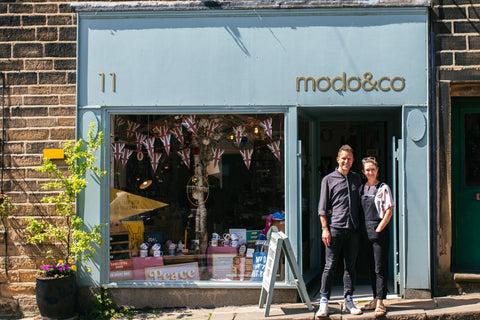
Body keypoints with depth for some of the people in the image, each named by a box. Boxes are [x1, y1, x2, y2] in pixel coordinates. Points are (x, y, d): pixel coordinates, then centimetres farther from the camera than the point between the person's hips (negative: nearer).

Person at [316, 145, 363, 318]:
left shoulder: (356, 178, 16)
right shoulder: (328, 179, 5)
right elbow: (322, 207, 2)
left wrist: (360, 224, 9)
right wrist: (325, 228, -7)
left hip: (353, 228, 4)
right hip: (335, 227, -3)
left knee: (350, 265, 8)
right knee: (330, 265, -5)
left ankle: (348, 300, 16)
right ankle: (324, 301, 1)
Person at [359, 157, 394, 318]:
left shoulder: (383, 188, -4)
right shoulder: (361, 188, 12)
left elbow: (389, 211, -8)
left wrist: (378, 230, -11)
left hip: (380, 231, -6)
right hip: (366, 232, 6)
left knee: (380, 268, -5)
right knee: (371, 267, 12)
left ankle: (380, 303, -2)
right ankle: (375, 300, 21)